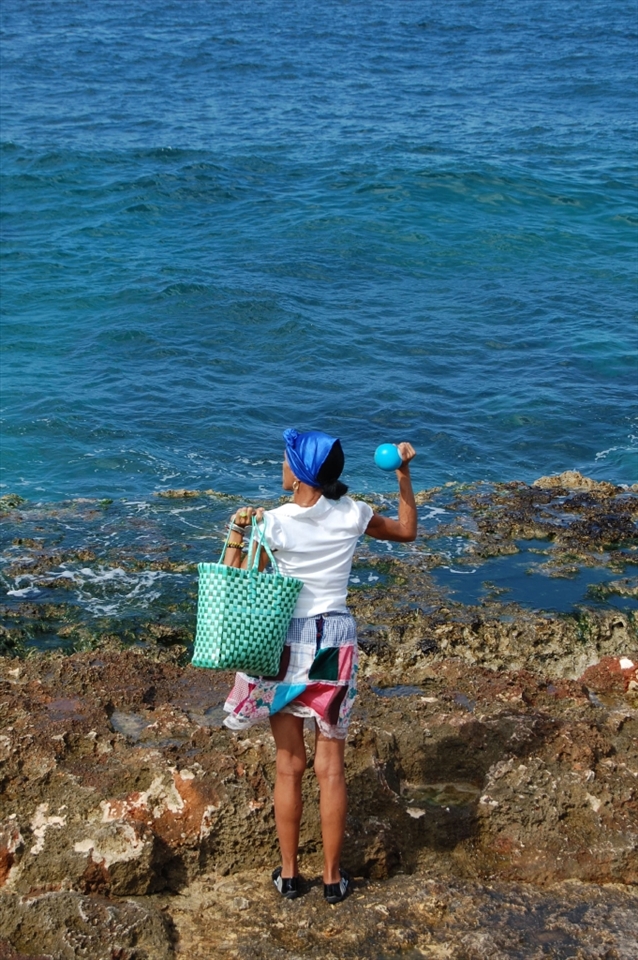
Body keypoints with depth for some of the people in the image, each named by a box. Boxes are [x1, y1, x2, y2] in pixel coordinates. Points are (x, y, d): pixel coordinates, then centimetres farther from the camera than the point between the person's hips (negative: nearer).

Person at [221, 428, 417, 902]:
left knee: (289, 764, 11)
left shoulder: (274, 523, -13)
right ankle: (333, 876, 16)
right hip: (337, 640, 2)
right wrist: (404, 476, 16)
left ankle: (289, 872, 20)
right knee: (331, 766, 9)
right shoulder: (353, 514, -5)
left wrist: (237, 534, -14)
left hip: (287, 643, -2)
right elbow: (407, 531, 14)